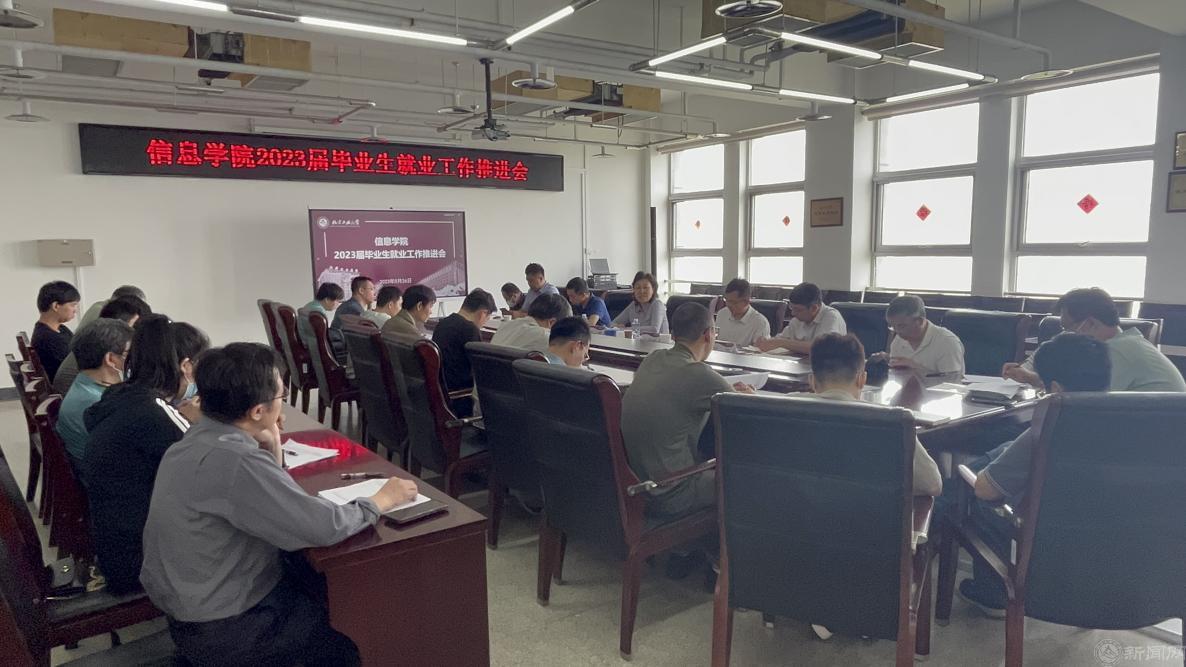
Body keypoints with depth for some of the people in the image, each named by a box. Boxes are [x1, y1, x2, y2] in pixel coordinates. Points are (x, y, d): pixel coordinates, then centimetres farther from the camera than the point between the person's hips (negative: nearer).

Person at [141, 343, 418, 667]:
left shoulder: (201, 437, -1)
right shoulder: (233, 460, -30)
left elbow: (272, 501, 7)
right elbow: (323, 527, -29)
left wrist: (272, 451, -7)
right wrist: (380, 501, -13)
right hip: (223, 631, -8)